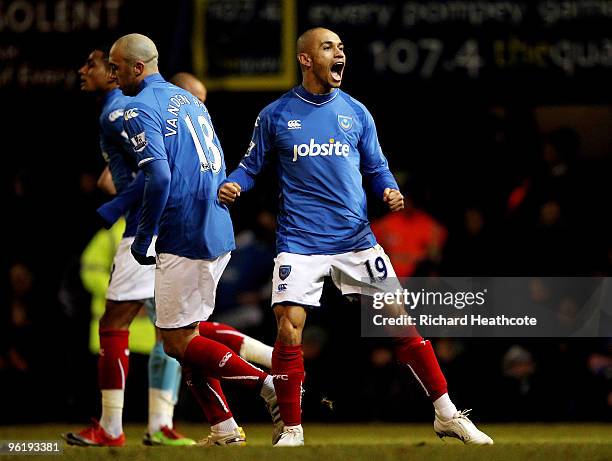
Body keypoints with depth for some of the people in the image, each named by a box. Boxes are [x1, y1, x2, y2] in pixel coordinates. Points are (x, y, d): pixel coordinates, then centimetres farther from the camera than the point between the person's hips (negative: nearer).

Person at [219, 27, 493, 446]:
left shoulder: (356, 113, 8)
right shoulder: (275, 115, 2)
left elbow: (376, 168, 15)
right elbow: (252, 166, 9)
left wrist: (389, 191, -6)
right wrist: (232, 185, -12)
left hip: (355, 239, 2)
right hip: (299, 244, -2)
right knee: (289, 335, -11)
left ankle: (447, 415, 9)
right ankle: (292, 432, 3)